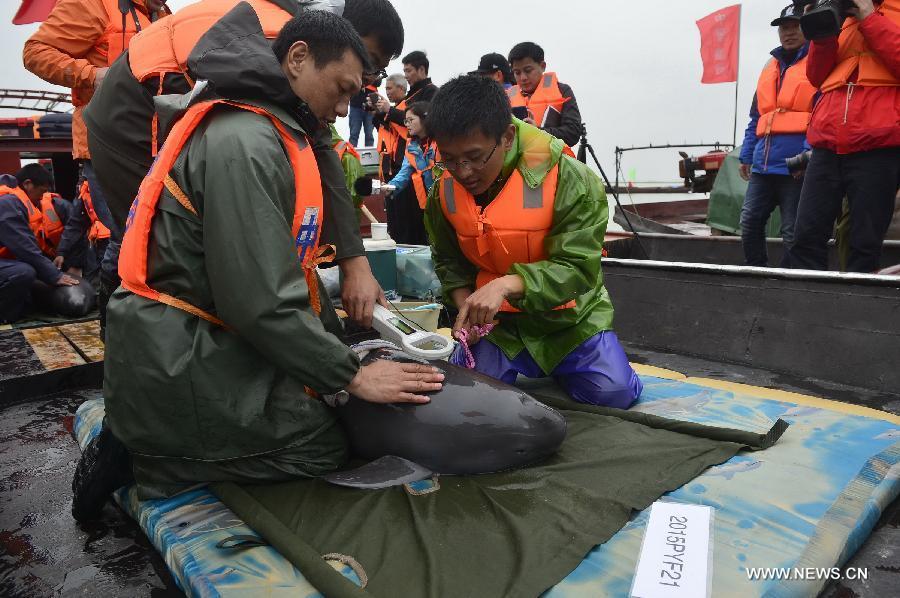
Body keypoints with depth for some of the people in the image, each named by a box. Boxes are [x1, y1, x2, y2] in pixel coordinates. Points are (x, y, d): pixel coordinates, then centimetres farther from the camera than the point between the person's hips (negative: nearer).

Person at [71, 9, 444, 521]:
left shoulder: (266, 133, 12)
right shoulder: (242, 143, -22)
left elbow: (290, 264, 12)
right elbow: (262, 300, -26)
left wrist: (341, 340, 8)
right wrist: (351, 374, -17)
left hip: (196, 342, 10)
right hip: (181, 360, -10)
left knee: (318, 397, 14)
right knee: (324, 447, -3)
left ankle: (141, 433, 13)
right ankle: (138, 455, 1)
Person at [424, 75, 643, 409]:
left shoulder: (569, 180, -22)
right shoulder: (444, 192, -8)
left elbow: (577, 267, -25)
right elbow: (449, 263, 5)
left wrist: (506, 284, -39)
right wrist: (466, 306, -15)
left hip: (566, 315, -2)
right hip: (496, 319, 3)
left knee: (613, 392, -17)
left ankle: (558, 364, 17)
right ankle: (524, 363, 19)